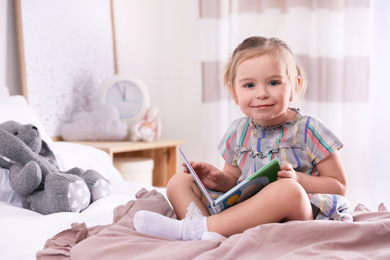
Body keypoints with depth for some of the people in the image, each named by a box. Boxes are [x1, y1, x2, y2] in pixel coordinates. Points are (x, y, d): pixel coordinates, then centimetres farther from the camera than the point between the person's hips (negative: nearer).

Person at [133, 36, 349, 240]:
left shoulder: (308, 130, -3)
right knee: (179, 181, -2)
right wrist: (220, 180, -3)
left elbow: (339, 186, 0)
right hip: (243, 211, 5)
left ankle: (193, 229, -34)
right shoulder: (238, 132, 10)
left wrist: (298, 179, -17)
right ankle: (209, 236, -33)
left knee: (287, 190, -39)